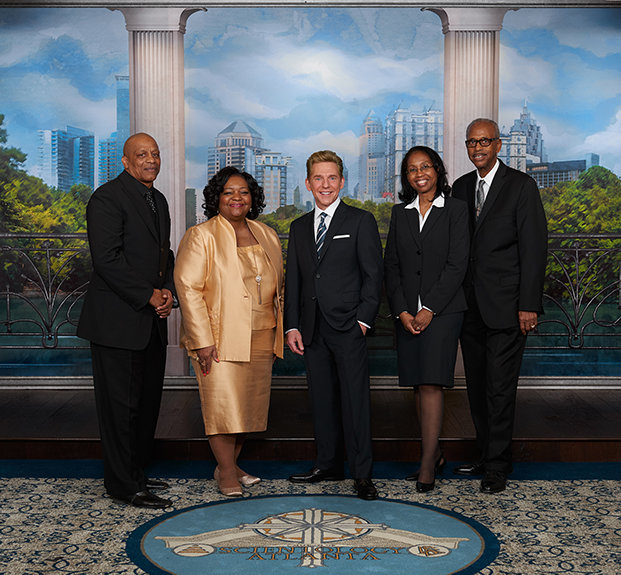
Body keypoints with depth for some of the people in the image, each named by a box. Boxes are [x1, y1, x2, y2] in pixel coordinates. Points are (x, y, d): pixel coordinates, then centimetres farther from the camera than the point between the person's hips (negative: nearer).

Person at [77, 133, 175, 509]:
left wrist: (168, 290, 2)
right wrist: (148, 295, -15)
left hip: (152, 321, 8)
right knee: (120, 403, -1)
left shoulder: (158, 200, 17)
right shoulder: (107, 198, -10)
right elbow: (107, 259, -18)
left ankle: (136, 473, 26)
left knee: (148, 400, 13)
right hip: (118, 320, -8)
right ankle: (123, 485, 9)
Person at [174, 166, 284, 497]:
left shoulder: (267, 236, 12)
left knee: (250, 403, 8)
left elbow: (277, 286, 18)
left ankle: (229, 466, 22)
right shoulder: (201, 237, -5)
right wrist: (202, 340, -16)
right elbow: (188, 288, -11)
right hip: (220, 337, -5)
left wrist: (277, 335, 13)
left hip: (260, 338, 6)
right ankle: (228, 473, 10)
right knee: (222, 403, -3)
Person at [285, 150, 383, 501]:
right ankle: (328, 465, 23)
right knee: (322, 399, 11)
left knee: (355, 399, -2)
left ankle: (362, 474, 5)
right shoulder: (299, 227, 15)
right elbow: (293, 279, 14)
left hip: (348, 326, -4)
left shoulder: (361, 221, 1)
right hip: (312, 328, 5)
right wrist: (292, 325, 6)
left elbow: (373, 275, -2)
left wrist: (364, 319, -11)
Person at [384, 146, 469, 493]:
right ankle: (436, 455, 20)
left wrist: (429, 309, -12)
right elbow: (391, 266, 9)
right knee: (419, 385, 7)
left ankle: (427, 464, -6)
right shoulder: (400, 213, 13)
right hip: (408, 312, 5)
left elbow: (457, 265, -7)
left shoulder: (456, 209, 0)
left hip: (443, 309, -4)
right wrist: (402, 311, -3)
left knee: (431, 383, -11)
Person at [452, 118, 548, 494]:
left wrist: (529, 304, -14)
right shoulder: (461, 187, 13)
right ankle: (487, 457, 25)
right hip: (470, 306, 6)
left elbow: (534, 247, -8)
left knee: (500, 389, -3)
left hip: (505, 307, -6)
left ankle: (498, 468, 9)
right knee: (477, 388, 11)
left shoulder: (521, 185, -4)